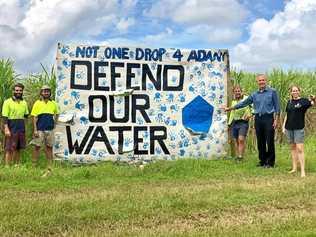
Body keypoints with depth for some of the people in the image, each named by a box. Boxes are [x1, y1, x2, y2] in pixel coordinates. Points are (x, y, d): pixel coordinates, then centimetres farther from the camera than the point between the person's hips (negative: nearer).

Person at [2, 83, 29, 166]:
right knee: (9, 149, -5)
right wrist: (6, 129, -17)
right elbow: (5, 116, -9)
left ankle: (17, 165, 19)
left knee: (18, 148, 10)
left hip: (21, 129, 5)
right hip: (11, 129, -5)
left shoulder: (24, 103, 12)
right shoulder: (7, 102, -4)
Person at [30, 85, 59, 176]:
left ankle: (49, 167, 12)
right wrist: (35, 130, -8)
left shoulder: (53, 103, 8)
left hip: (50, 129, 3)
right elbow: (34, 117, -2)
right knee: (37, 147, 1)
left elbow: (56, 113, 25)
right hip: (40, 129, -3)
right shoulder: (37, 103, 0)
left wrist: (55, 118, 4)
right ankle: (34, 166, 8)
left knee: (49, 147, 7)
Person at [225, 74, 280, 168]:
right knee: (260, 142, 7)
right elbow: (244, 103, 17)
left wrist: (276, 120, -8)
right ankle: (262, 161, 18)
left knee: (269, 142, -3)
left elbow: (277, 106, 0)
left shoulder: (272, 92, 1)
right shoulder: (254, 94, 12)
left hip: (268, 118, -4)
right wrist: (230, 108, 17)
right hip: (258, 119, 4)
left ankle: (270, 162, 6)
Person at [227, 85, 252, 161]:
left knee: (241, 139, -16)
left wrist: (249, 114, -27)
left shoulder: (246, 99, -1)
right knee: (236, 141, 5)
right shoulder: (233, 101, 18)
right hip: (234, 122, 6)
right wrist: (229, 123, 21)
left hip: (243, 122, -6)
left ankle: (240, 156, -14)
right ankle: (237, 156, 10)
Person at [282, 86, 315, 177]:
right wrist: (284, 126, 12)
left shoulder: (303, 101, -3)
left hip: (299, 128, -5)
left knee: (300, 148, -9)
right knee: (293, 147, 11)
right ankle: (294, 168, 19)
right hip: (289, 128, 5)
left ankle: (303, 170, -8)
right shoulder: (289, 102, 10)